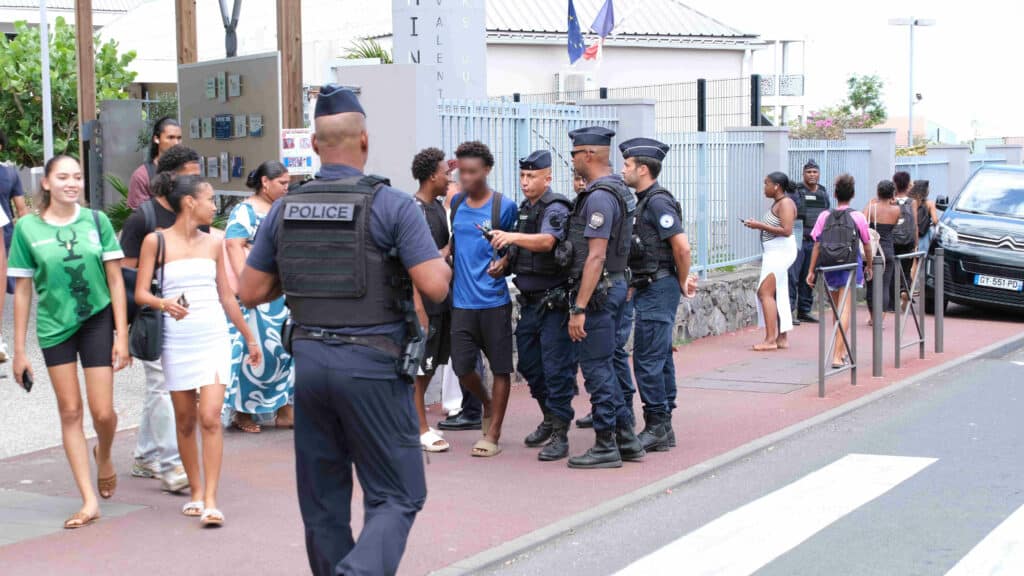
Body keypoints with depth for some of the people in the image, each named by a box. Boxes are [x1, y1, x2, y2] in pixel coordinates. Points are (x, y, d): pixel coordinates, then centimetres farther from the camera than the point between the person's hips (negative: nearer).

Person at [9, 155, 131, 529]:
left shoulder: (96, 221, -3)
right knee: (70, 411, 4)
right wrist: (19, 350, 1)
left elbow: (115, 280, 0)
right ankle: (89, 501, 10)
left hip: (98, 320, 0)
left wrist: (121, 336, -5)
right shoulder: (27, 228, -4)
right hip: (55, 327, 0)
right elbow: (22, 291, 0)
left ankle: (103, 455, 33)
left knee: (102, 412, -3)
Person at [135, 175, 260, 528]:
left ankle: (211, 500, -11)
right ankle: (196, 492, 22)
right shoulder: (156, 241, 0)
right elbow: (141, 293, -4)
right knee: (185, 420, 7)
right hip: (176, 340, -1)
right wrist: (165, 304, -25)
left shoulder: (213, 244, 10)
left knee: (210, 418, -10)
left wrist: (250, 337, 21)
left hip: (214, 337, 1)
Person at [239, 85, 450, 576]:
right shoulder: (391, 205, -9)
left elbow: (250, 291, 9)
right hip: (374, 365, -4)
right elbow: (434, 286, -15)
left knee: (322, 499, 15)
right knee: (395, 496, 2)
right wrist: (443, 264, 7)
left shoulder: (284, 209, 5)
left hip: (309, 360, 5)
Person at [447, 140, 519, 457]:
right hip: (462, 300, 4)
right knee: (462, 367, 4)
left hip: (494, 300, -4)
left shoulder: (504, 206, -5)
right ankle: (488, 404, 34)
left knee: (500, 368, 2)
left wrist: (503, 262, -15)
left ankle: (492, 435, 11)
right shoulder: (456, 202, 8)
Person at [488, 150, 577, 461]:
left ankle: (560, 436, -2)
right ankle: (549, 420, 32)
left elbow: (546, 241, -32)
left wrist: (512, 237, -47)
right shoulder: (524, 209, 15)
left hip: (553, 302, -9)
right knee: (529, 364, 16)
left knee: (556, 368, -7)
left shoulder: (556, 209, -12)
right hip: (529, 302, 9)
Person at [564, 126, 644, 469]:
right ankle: (626, 438, 21)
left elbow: (596, 256, -23)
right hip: (615, 285, 10)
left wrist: (579, 308, -23)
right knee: (605, 366, 16)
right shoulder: (618, 190, 14)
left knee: (597, 369, -3)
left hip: (598, 292, -10)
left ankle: (606, 447, 4)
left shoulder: (599, 197, -18)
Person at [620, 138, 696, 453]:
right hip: (649, 288, 10)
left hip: (657, 290, -10)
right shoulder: (645, 201, 15)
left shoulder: (657, 202, -15)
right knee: (660, 358, 12)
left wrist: (682, 282, -8)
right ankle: (663, 429, 17)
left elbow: (682, 247, -20)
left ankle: (656, 428, -4)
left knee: (648, 359, -9)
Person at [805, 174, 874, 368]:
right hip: (850, 267, -3)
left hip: (829, 268, 3)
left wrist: (811, 271, 5)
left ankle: (842, 350, 31)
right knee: (845, 310, -6)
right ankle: (838, 355, -16)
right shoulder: (858, 217, -4)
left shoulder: (824, 216, 1)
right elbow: (867, 245, 5)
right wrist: (869, 266, 20)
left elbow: (817, 245, 0)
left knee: (837, 310, 18)